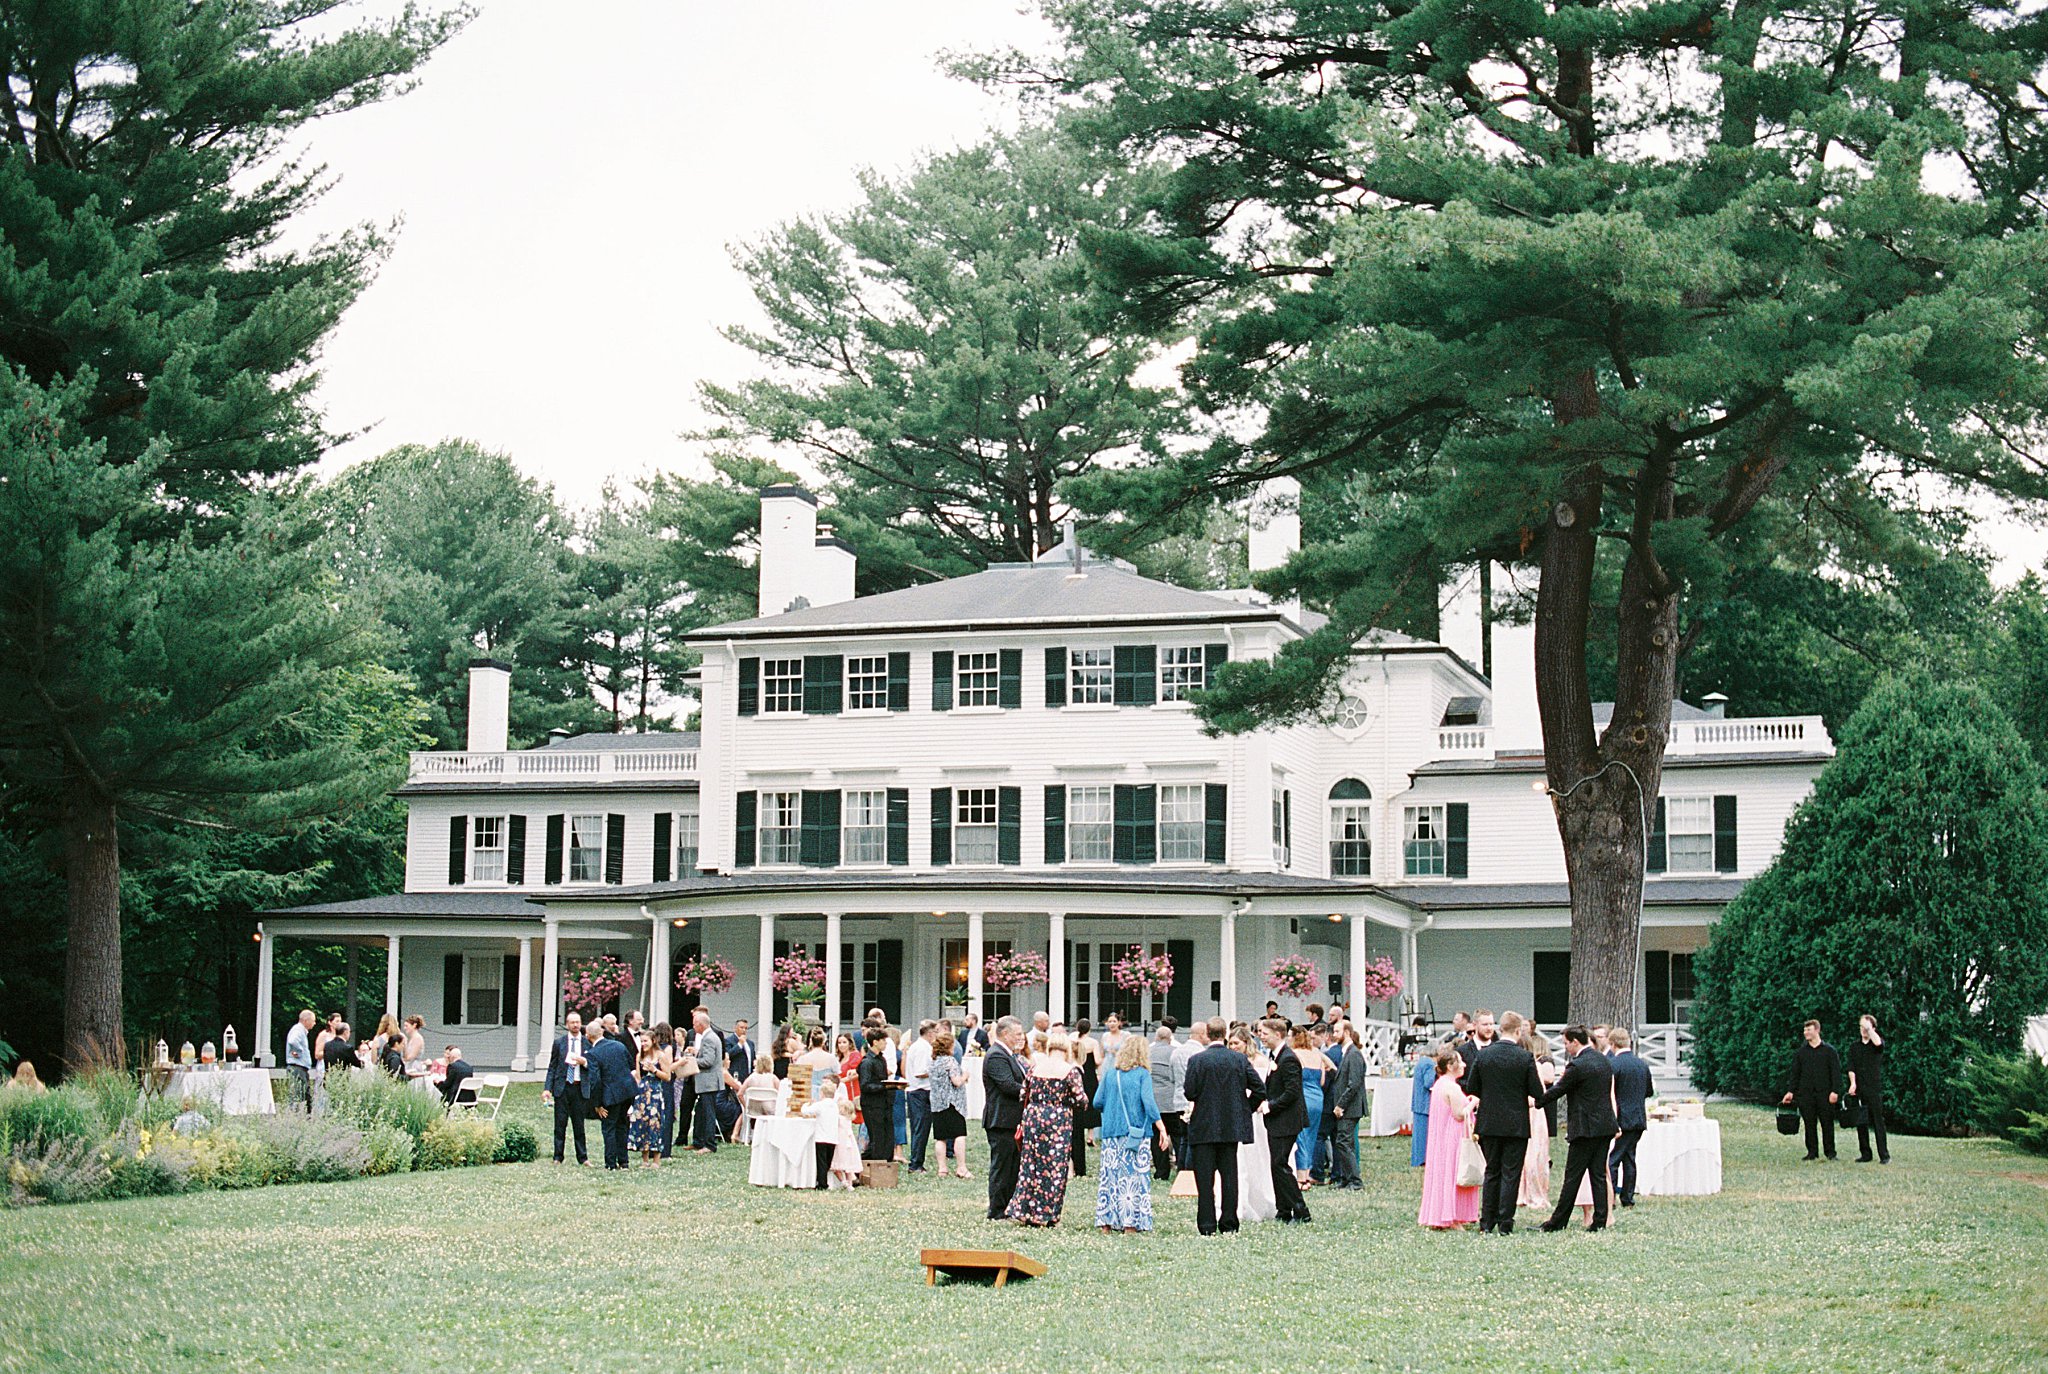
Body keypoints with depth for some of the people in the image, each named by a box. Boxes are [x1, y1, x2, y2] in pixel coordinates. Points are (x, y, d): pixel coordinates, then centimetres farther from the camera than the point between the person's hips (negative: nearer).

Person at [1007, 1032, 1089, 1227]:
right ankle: (1048, 1214, 7)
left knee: (1030, 1166, 11)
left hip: (1033, 1118, 4)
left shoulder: (1035, 1070, 5)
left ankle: (1024, 1211, 12)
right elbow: (1081, 1101, -10)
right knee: (1055, 1167, 4)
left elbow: (1023, 1097, 9)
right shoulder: (1070, 1071, -7)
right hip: (1059, 1122, -4)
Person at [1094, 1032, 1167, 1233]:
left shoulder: (1110, 1073, 6)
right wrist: (1162, 1128, -15)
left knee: (1110, 1174, 7)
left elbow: (1097, 1102, 5)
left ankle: (1106, 1222, 6)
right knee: (1134, 1176, 0)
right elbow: (1149, 1102, -14)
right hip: (1137, 1132, -4)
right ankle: (1130, 1223, -3)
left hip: (1111, 1133, 4)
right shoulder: (1142, 1074, -4)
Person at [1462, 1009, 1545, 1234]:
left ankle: (1486, 1224, 12)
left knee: (1491, 1172, 13)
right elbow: (1538, 1093, -9)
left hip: (1488, 1123, 3)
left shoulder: (1483, 1055, -2)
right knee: (1511, 1174, 3)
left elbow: (1471, 1089, 3)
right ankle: (1505, 1224, 2)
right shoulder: (1525, 1058, -11)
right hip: (1516, 1124, -3)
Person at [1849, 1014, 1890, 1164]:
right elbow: (1851, 1067, 5)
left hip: (1875, 1089, -4)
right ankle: (1865, 1154, 11)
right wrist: (1853, 1083, -9)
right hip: (1859, 1090, 4)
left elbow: (1878, 1043, -22)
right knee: (1861, 1123, 4)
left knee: (1878, 1122, -6)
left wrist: (1869, 1028, -18)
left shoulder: (1878, 1042, 4)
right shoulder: (1854, 1046, 13)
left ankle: (1884, 1155, -5)